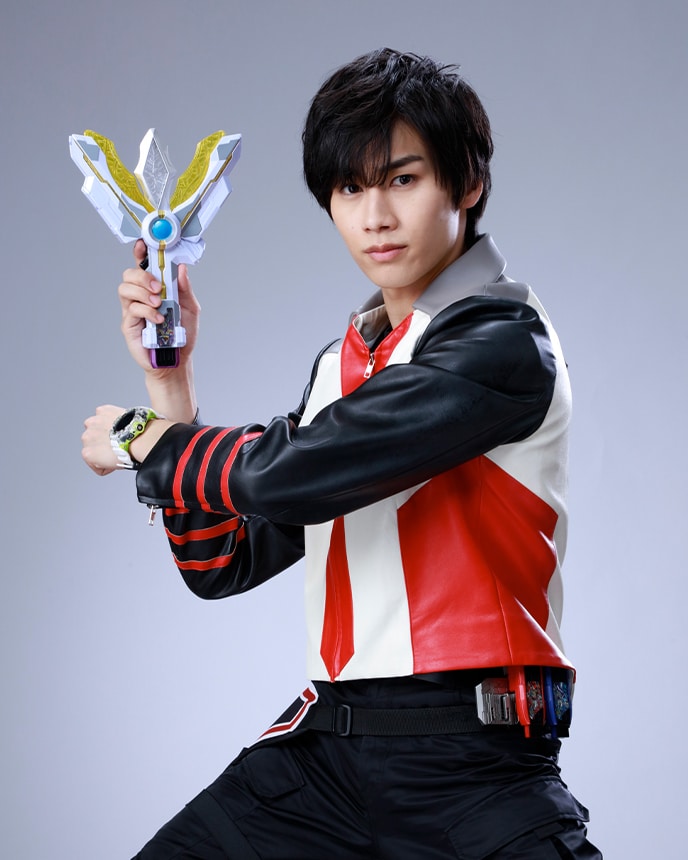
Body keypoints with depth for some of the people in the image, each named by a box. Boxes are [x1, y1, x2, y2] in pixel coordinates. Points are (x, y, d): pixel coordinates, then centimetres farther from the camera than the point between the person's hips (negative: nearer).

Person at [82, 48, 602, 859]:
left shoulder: (503, 343, -9)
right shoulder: (340, 367, 16)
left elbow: (292, 472, -18)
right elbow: (223, 563, 15)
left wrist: (141, 438, 1)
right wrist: (169, 381, 7)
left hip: (468, 766, -6)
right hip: (324, 753, 6)